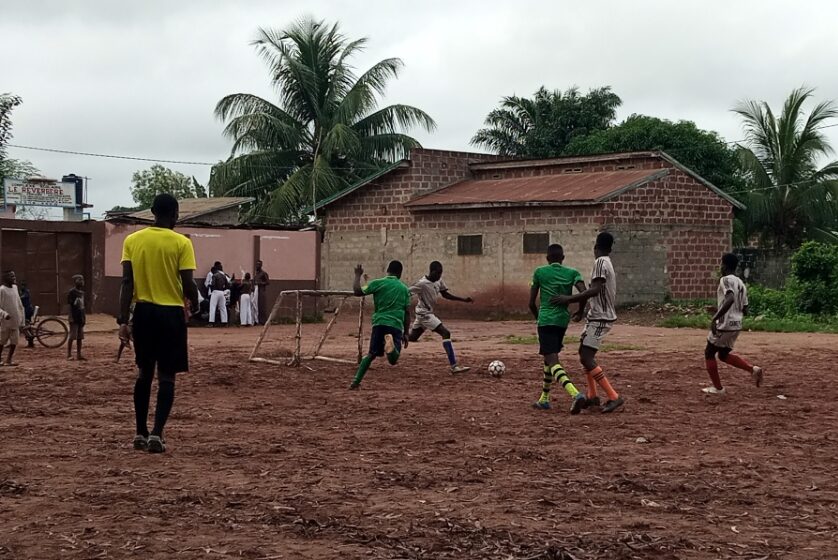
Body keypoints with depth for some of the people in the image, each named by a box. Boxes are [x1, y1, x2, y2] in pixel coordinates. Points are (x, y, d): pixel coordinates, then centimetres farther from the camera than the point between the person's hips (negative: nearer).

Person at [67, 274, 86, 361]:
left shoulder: (82, 292, 13)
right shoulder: (71, 292, -10)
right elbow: (70, 305, -14)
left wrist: (84, 317, 16)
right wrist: (71, 317, -19)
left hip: (80, 318, 8)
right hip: (74, 318, -8)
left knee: (80, 337, 8)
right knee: (72, 337, -5)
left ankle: (79, 354, 13)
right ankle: (69, 355, 0)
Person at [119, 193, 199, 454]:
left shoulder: (132, 240, 2)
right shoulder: (181, 243, -8)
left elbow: (127, 282, -3)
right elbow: (188, 283, -10)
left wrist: (123, 320, -2)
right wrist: (194, 304, 11)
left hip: (143, 312, 4)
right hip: (171, 313, -4)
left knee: (144, 373, 16)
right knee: (166, 376, 2)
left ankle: (141, 433, 20)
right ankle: (156, 433, -8)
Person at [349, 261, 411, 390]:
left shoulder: (378, 283, 6)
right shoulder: (404, 289, 13)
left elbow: (357, 291, 1)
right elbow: (407, 313, 11)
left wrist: (358, 275, 15)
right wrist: (405, 333, 16)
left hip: (379, 323, 1)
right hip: (396, 326, 0)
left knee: (372, 354, 17)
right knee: (393, 360, -3)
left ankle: (356, 381, 7)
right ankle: (391, 343, -37)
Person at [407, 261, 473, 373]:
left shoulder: (439, 280, 2)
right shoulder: (422, 283, -22)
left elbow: (445, 294, 12)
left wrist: (464, 300, 3)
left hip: (429, 313, 9)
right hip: (424, 313, -9)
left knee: (412, 338, 20)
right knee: (446, 333, -18)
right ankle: (454, 366, -22)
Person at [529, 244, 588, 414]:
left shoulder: (539, 272, 2)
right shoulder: (572, 273, 7)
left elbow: (531, 303, 4)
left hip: (546, 320, -4)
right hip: (563, 320, 4)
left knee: (552, 361, -11)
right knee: (551, 357, 23)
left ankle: (575, 394, -34)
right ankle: (544, 399, 30)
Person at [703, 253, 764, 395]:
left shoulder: (726, 280, -12)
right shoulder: (741, 284, 14)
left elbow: (730, 299, -31)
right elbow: (745, 310, 15)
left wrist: (714, 318, -32)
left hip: (724, 324, -8)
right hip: (737, 325, 8)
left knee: (709, 353, 9)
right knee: (723, 354, 23)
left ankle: (717, 388, 10)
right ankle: (753, 369, 7)